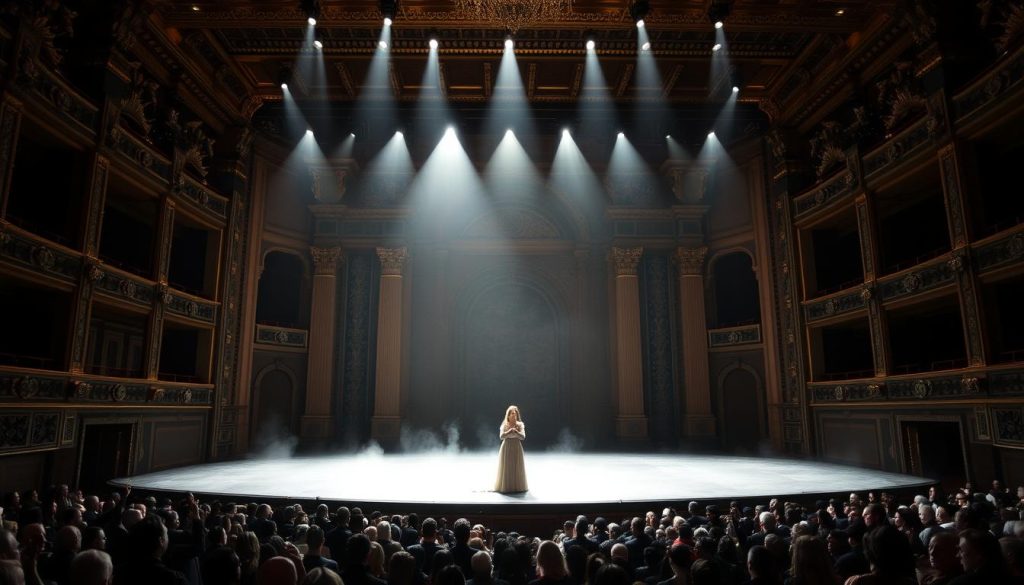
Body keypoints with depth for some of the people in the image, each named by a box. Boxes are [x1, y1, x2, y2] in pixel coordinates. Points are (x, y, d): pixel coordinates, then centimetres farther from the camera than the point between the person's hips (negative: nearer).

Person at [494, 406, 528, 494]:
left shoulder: (520, 425, 0)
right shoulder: (504, 425, 0)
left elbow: (523, 437, -10)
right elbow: (501, 436, -12)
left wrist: (516, 431, -27)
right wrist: (510, 431, -25)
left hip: (517, 448, 1)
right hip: (506, 448, -1)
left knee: (517, 468, 2)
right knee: (506, 468, 0)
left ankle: (517, 486, 13)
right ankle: (506, 486, 9)